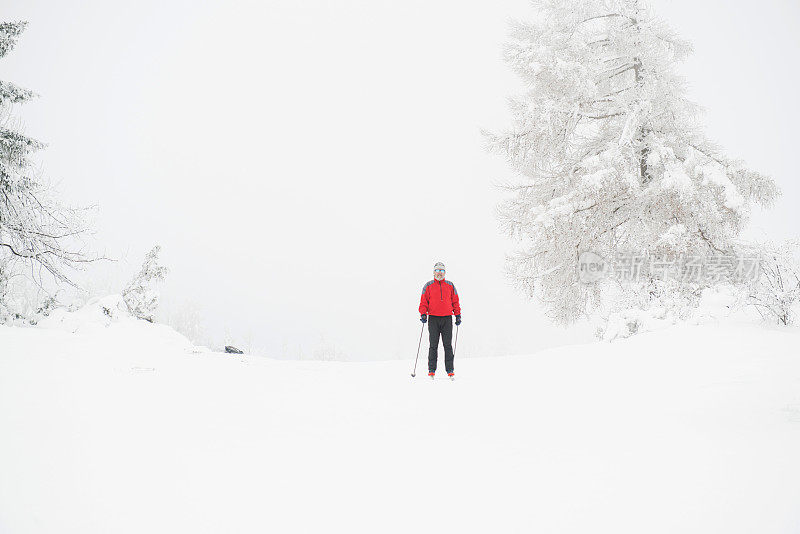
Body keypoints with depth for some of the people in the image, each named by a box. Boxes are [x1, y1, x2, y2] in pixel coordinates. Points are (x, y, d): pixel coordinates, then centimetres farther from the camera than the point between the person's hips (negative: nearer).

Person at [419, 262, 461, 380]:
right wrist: (423, 314, -8)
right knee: (433, 345, 0)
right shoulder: (428, 286, 7)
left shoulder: (450, 285, 11)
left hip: (447, 318, 1)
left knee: (448, 345, 0)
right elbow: (424, 301, 5)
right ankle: (431, 370, 4)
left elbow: (455, 301, 13)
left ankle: (450, 370, 2)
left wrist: (458, 315, 5)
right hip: (433, 318, -1)